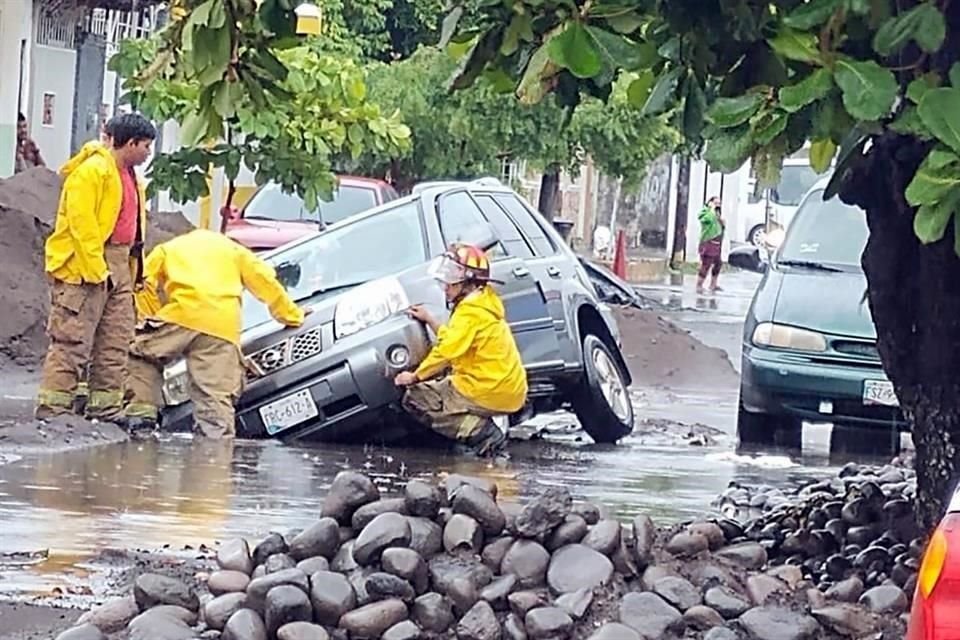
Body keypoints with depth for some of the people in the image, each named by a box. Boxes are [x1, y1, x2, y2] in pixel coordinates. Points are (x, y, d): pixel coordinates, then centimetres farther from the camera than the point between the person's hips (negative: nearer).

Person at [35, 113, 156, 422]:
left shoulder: (129, 177, 18)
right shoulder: (91, 171, -11)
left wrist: (133, 269, 11)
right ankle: (51, 410, -11)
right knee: (72, 343, -10)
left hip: (118, 267, 9)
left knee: (115, 344, 8)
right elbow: (81, 223, -18)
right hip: (86, 266, -9)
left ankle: (106, 408, 13)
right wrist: (95, 269, -20)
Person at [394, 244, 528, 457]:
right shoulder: (483, 305, 16)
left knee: (414, 398, -4)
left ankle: (480, 432, -17)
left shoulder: (471, 311, -15)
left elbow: (448, 350, -20)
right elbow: (454, 339, 26)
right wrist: (429, 320, 22)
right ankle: (482, 428, 8)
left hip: (491, 392, -10)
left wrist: (415, 377, -9)